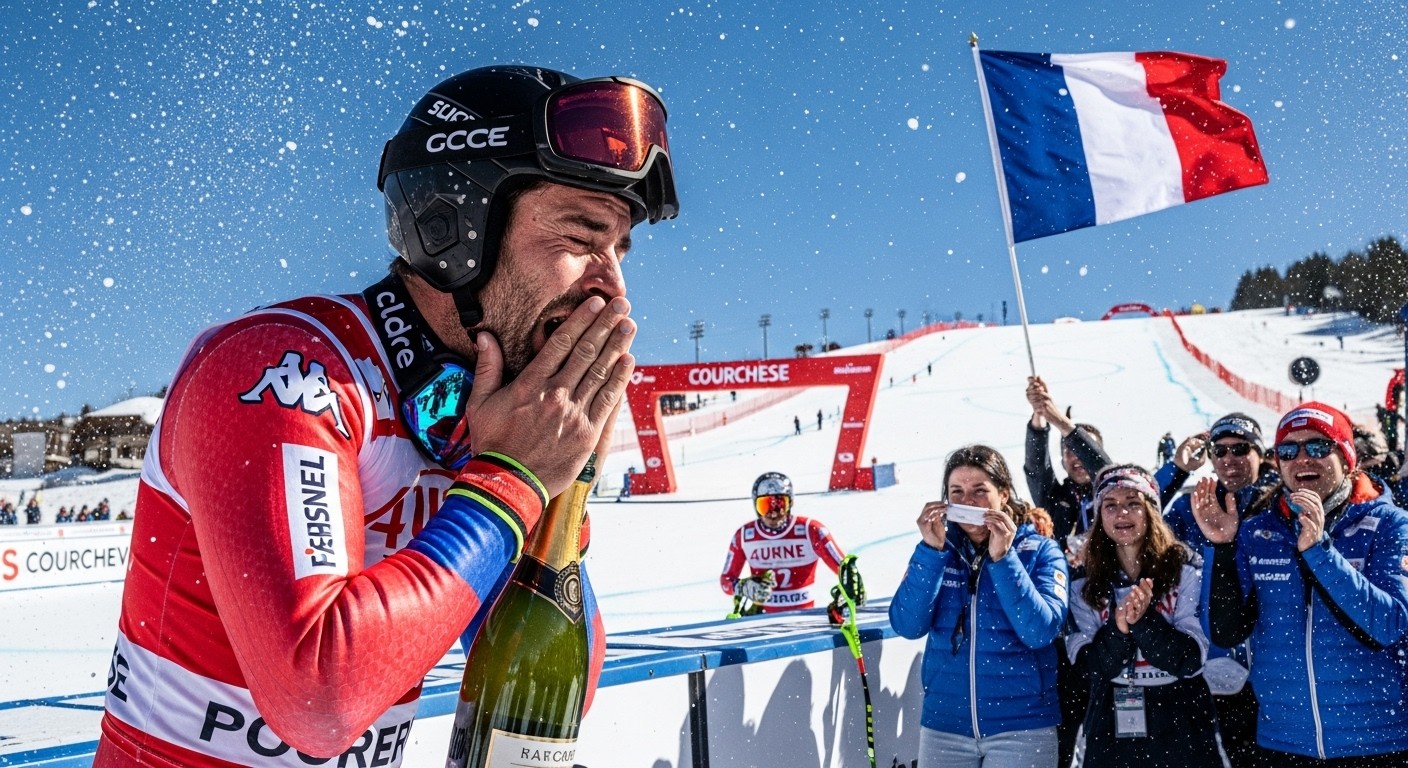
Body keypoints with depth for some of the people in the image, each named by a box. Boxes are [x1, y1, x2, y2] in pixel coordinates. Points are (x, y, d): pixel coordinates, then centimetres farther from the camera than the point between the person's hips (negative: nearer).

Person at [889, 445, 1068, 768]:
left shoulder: (1040, 551, -4)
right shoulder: (934, 549, 1)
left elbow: (1041, 632, -17)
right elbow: (907, 626, -10)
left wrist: (1002, 558, -22)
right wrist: (932, 549, -17)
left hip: (1022, 725, -2)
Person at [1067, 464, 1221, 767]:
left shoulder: (1185, 569, -4)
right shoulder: (1084, 582, 1)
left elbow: (1191, 660, -11)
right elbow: (1092, 665, -7)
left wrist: (1143, 618, -25)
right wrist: (1118, 626, -25)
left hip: (1180, 732, -1)